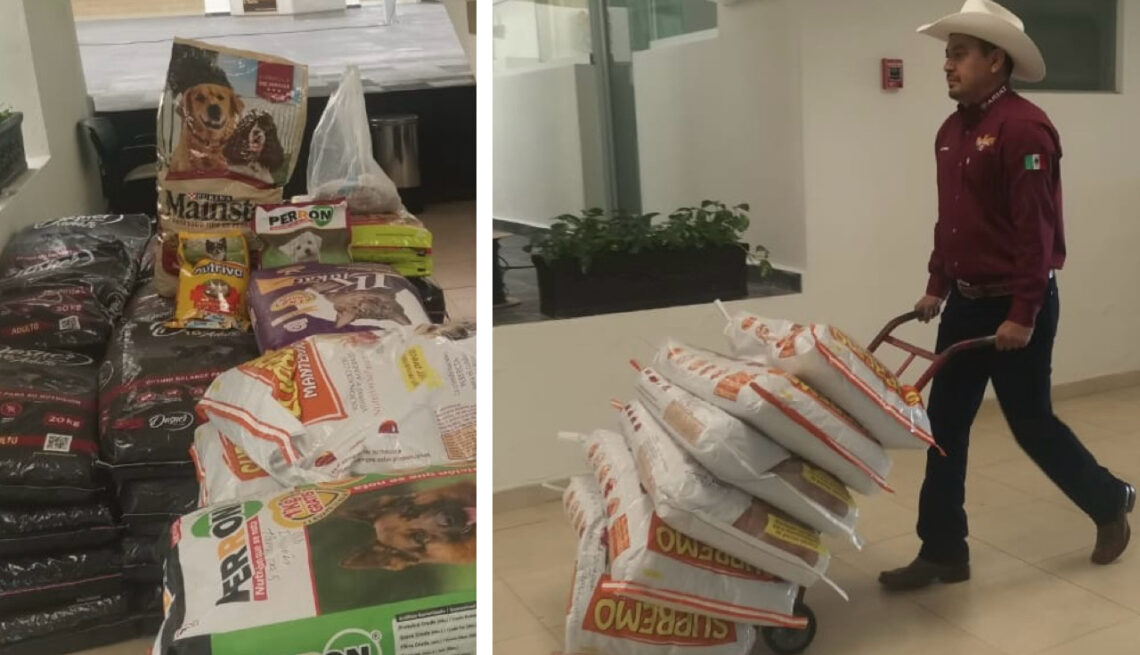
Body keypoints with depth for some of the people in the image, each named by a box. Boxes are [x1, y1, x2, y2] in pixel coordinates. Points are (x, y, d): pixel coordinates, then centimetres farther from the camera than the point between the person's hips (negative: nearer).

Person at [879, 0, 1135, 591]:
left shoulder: (1023, 127, -17)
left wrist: (1023, 314, -22)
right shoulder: (951, 131, 10)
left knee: (1030, 422, 6)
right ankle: (943, 552, 16)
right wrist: (937, 287, 16)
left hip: (1016, 306, -8)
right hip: (966, 302, 8)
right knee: (945, 426, 6)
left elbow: (1036, 228, -21)